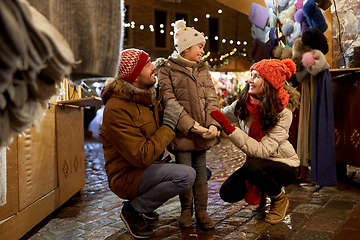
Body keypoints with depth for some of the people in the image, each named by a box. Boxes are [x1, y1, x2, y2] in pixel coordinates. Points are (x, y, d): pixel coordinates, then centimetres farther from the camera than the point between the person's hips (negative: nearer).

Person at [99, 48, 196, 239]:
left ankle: (144, 202, 13)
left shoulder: (150, 95, 4)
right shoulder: (117, 109, -24)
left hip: (152, 165, 9)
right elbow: (142, 157, -28)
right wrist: (169, 125, -21)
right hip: (127, 174, -9)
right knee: (186, 176, -28)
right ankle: (133, 209, -7)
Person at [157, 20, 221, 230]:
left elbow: (212, 98, 4)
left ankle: (202, 211, 21)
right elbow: (169, 102, -13)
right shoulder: (167, 70, -5)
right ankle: (186, 210, 23)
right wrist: (192, 126, -21)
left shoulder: (203, 69, 11)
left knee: (200, 169, 10)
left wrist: (213, 124, -13)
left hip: (203, 132, 4)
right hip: (182, 131, -4)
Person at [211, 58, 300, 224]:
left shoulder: (283, 113, -24)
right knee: (228, 192, -13)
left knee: (251, 166, -35)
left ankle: (279, 198, -4)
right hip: (257, 162, 5)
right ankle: (262, 190, 18)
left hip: (284, 165, -5)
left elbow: (262, 150, -32)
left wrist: (229, 129, -37)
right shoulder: (244, 103, -8)